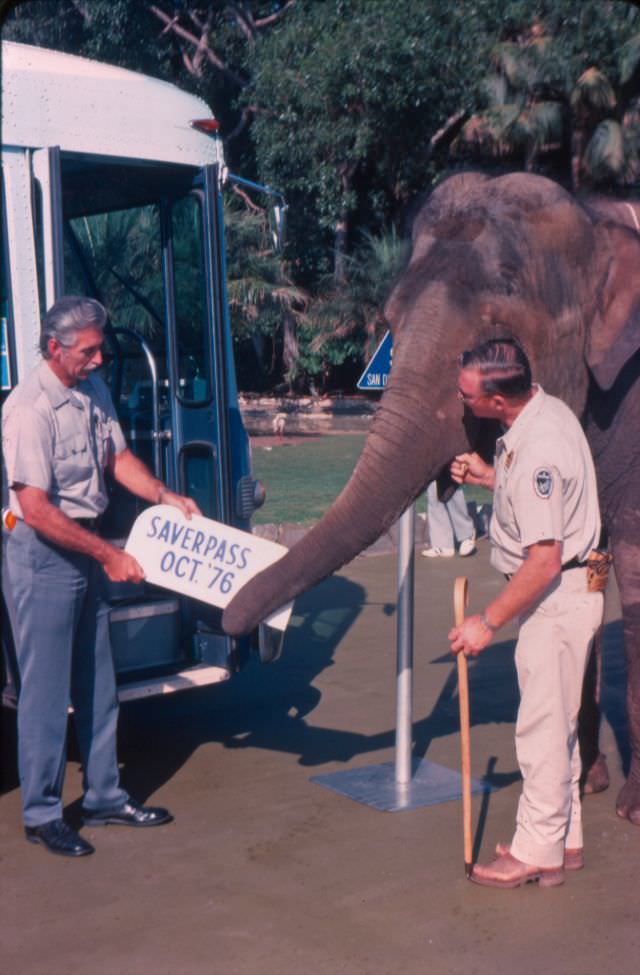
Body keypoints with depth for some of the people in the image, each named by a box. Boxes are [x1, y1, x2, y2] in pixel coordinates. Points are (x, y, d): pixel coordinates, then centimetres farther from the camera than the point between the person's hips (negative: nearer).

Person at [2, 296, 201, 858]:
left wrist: (165, 496, 2)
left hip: (88, 549, 8)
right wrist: (109, 554, -18)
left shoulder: (94, 391, 6)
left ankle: (104, 797, 27)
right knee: (46, 690, 0)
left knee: (98, 684, 15)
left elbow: (118, 458, 18)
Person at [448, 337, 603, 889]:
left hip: (559, 598, -10)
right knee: (556, 722, 18)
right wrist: (491, 478, 11)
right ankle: (565, 839, 30)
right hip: (562, 594, 10)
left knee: (542, 725, 0)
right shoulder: (547, 408, 4)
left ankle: (538, 853, 12)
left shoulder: (537, 449, -27)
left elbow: (544, 560, -28)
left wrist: (488, 622, -22)